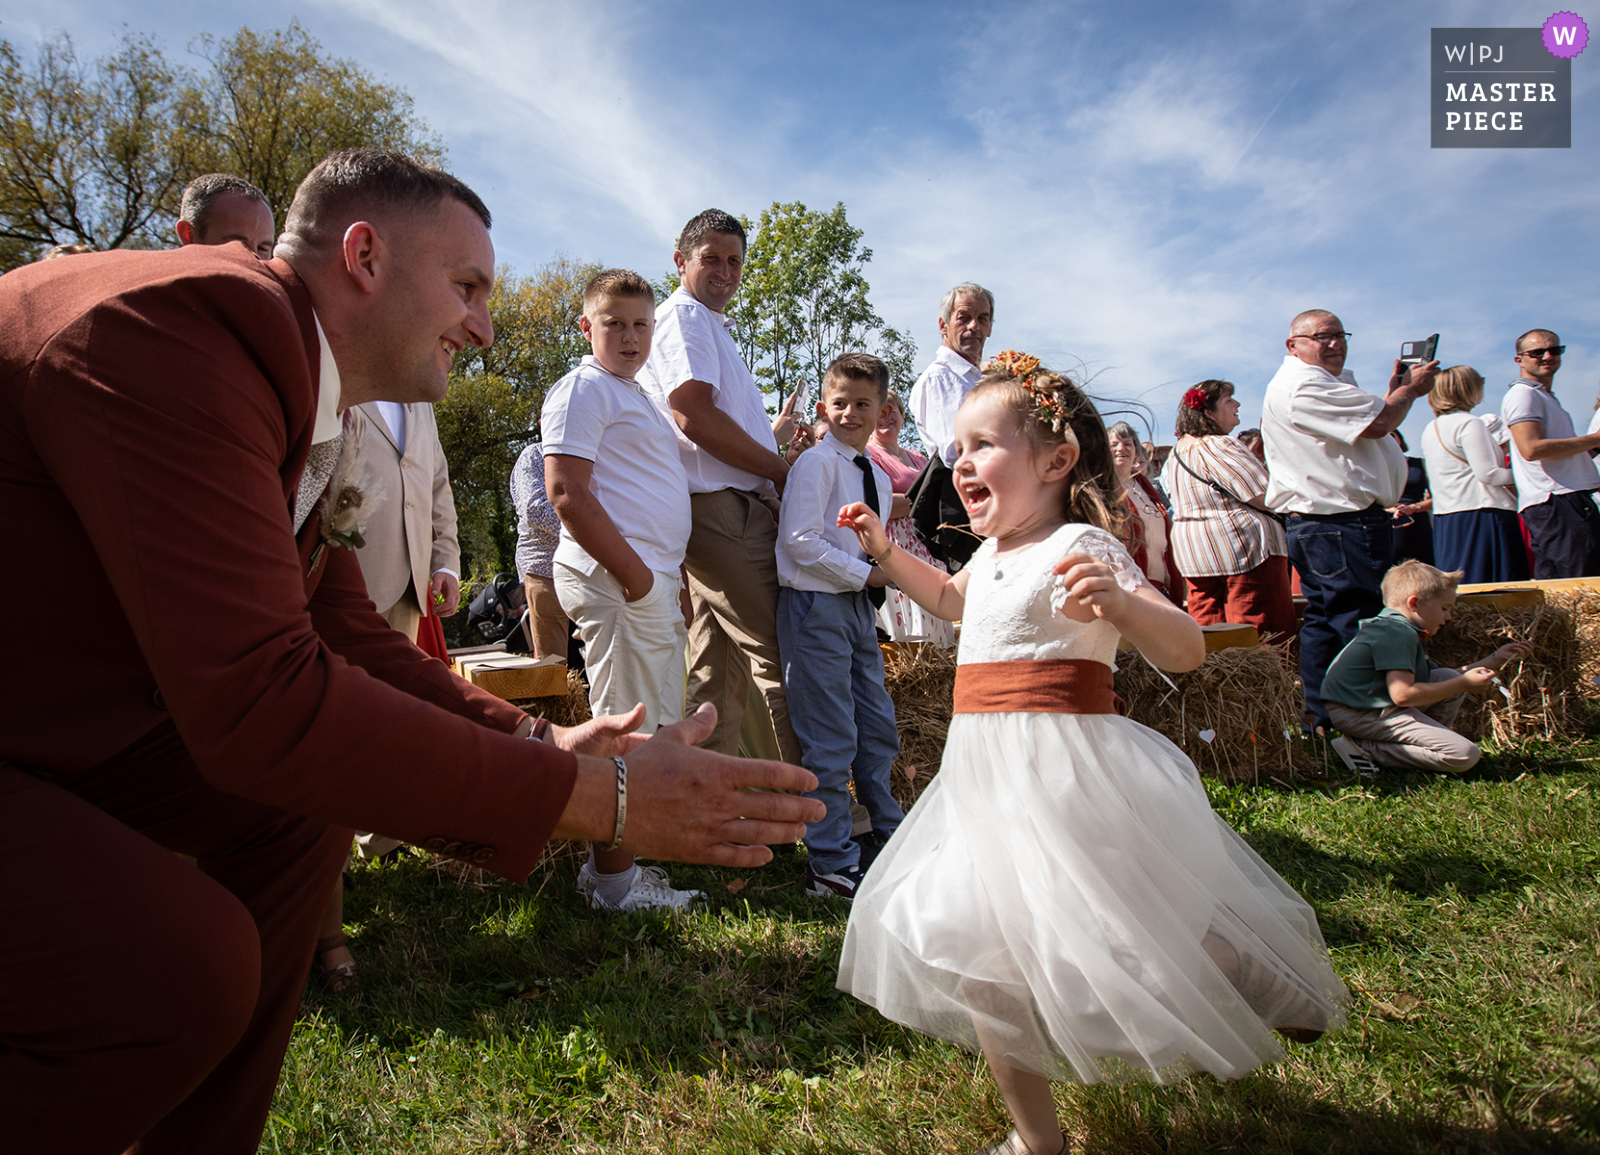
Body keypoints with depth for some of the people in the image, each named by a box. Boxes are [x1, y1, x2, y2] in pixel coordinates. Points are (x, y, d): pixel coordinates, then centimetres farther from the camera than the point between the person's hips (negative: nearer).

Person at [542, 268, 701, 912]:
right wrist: (633, 573, -19)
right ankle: (614, 882, 5)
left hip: (650, 580, 10)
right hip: (618, 580, -10)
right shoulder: (583, 389, -7)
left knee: (653, 728, 14)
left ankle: (612, 861, 25)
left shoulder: (632, 395, 23)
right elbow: (567, 493, -18)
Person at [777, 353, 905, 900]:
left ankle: (888, 835, 32)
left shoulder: (879, 477, 15)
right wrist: (865, 573, -15)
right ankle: (833, 865, 4)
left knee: (879, 727, 16)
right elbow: (801, 540, -18)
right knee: (831, 741, -6)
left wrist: (887, 566, 3)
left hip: (858, 606, 9)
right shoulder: (815, 463, -10)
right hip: (817, 608, -8)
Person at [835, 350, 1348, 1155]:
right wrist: (884, 550, 30)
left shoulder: (1079, 550, -13)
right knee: (977, 957, 14)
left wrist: (1120, 605, -41)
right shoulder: (991, 555, 13)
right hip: (987, 778, 9)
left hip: (1061, 774, -8)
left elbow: (1185, 650, -22)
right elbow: (951, 600, 37)